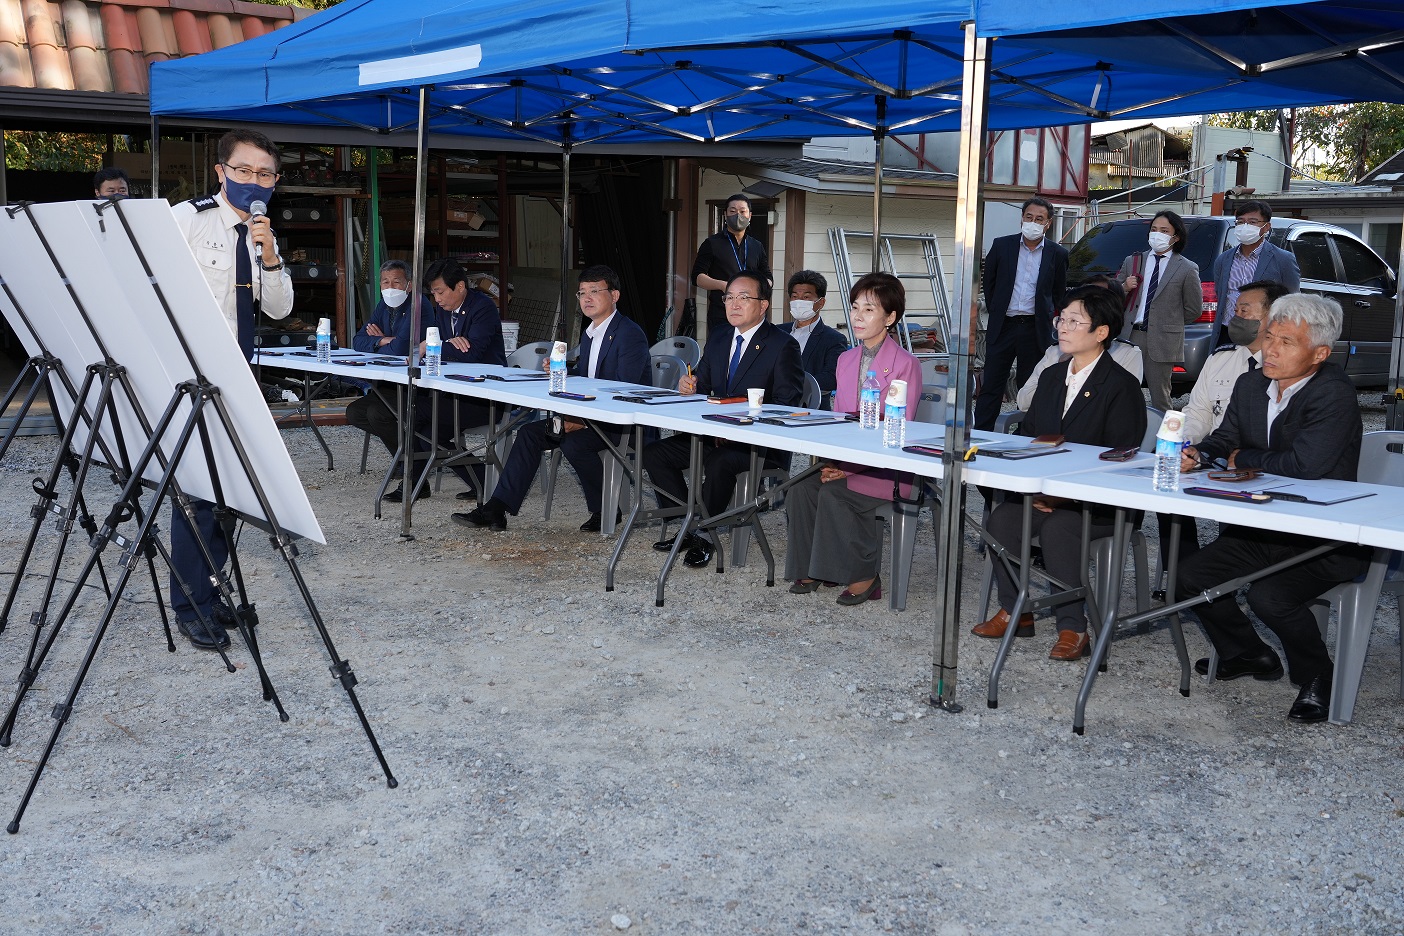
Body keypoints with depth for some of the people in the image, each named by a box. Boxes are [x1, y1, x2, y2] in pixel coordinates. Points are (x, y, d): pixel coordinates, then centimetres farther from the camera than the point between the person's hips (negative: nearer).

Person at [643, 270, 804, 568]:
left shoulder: (783, 346, -8)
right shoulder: (717, 339, 13)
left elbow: (786, 407, -14)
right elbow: (703, 384, 18)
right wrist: (690, 385, -8)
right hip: (717, 433, 7)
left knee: (718, 463, -35)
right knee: (653, 453, -7)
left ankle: (703, 535, -14)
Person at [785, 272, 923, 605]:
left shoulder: (905, 364, -9)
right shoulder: (846, 360, 13)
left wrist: (846, 467, -20)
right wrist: (831, 460, -6)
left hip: (888, 469, -6)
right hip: (845, 460, 6)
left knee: (834, 492, -28)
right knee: (801, 486, -19)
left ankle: (864, 577, -12)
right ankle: (807, 569, -3)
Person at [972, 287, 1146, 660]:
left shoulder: (1122, 387, -7)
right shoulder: (1051, 378, 15)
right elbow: (1026, 436, 14)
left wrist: (1067, 493, -21)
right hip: (1044, 493, 6)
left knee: (1057, 527, -32)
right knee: (1001, 519, -20)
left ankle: (1073, 627, -19)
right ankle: (1015, 612, -5)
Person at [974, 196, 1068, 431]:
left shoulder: (1057, 254, 3)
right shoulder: (1002, 245, 3)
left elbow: (1058, 293, 14)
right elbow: (988, 281, 14)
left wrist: (1046, 316, 8)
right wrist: (995, 311, 11)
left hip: (1036, 330, 0)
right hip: (1003, 326, 0)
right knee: (991, 387, 1)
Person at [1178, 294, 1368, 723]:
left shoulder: (1335, 393, -20)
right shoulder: (1250, 385, 4)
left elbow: (1304, 464, -31)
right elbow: (1224, 441, 11)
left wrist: (1241, 458, -13)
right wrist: (1199, 455, -14)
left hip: (1323, 541, -8)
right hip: (1259, 530, 8)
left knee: (1270, 596, -29)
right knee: (1190, 577, -2)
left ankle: (1316, 679, 0)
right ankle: (1250, 655, 22)